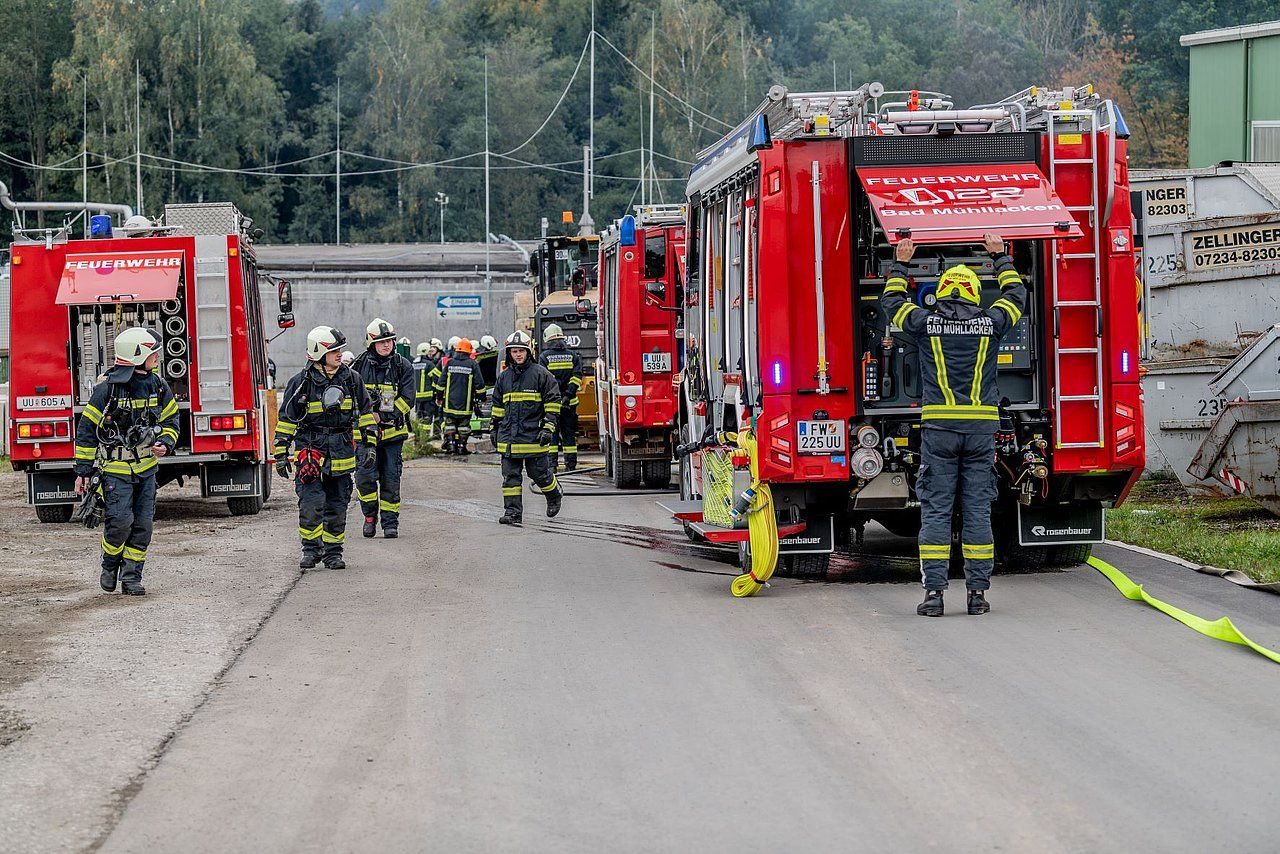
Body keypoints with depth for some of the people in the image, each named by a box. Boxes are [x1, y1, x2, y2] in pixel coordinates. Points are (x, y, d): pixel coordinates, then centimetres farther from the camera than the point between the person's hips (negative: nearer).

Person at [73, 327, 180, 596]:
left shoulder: (158, 387, 2)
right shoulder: (107, 389, -13)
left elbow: (171, 420, 16)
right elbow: (87, 430, -7)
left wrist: (165, 444, -7)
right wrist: (83, 471, -6)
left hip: (146, 468, 5)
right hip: (116, 469, -5)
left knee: (142, 524, 2)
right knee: (120, 520, -14)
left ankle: (131, 576, 11)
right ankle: (110, 566, 11)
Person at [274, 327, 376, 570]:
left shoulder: (351, 379, 5)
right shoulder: (301, 382, -5)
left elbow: (365, 412, 15)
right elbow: (286, 419, -1)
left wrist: (370, 443, 10)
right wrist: (281, 453, -3)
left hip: (342, 449, 3)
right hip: (310, 449, -3)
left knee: (337, 504, 6)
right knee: (311, 502, -12)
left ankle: (333, 551, 15)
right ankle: (311, 549, -1)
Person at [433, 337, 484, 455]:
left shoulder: (449, 363, 0)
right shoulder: (472, 364, -4)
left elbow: (441, 382, 3)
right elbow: (479, 384, -4)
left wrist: (439, 397, 13)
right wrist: (479, 397, 9)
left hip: (450, 402, 1)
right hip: (466, 404, -1)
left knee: (449, 424, 12)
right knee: (464, 426, 7)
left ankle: (450, 442, 2)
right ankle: (461, 445, 7)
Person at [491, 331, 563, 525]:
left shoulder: (540, 374, -3)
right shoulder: (504, 377, 12)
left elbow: (552, 402, -4)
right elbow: (498, 405, 22)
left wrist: (548, 428, -10)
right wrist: (495, 429, 20)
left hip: (533, 435, -4)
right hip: (509, 435, 4)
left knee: (539, 473, 3)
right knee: (510, 476, 0)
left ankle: (554, 496, 30)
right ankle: (512, 512, 3)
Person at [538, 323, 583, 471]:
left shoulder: (544, 357, -3)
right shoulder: (572, 355, 5)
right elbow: (577, 376, -4)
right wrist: (568, 395, -8)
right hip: (569, 403, 2)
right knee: (569, 433, 8)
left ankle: (551, 463, -2)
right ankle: (571, 463, 6)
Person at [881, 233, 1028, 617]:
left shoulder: (926, 322, 1)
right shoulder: (990, 322, 3)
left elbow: (892, 302, 21)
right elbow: (1015, 294, 24)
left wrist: (900, 264, 32)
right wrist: (1000, 257, 36)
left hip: (938, 426, -1)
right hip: (982, 426, 1)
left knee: (935, 510, 1)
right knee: (977, 510, 4)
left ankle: (934, 592, -5)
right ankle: (977, 592, 3)